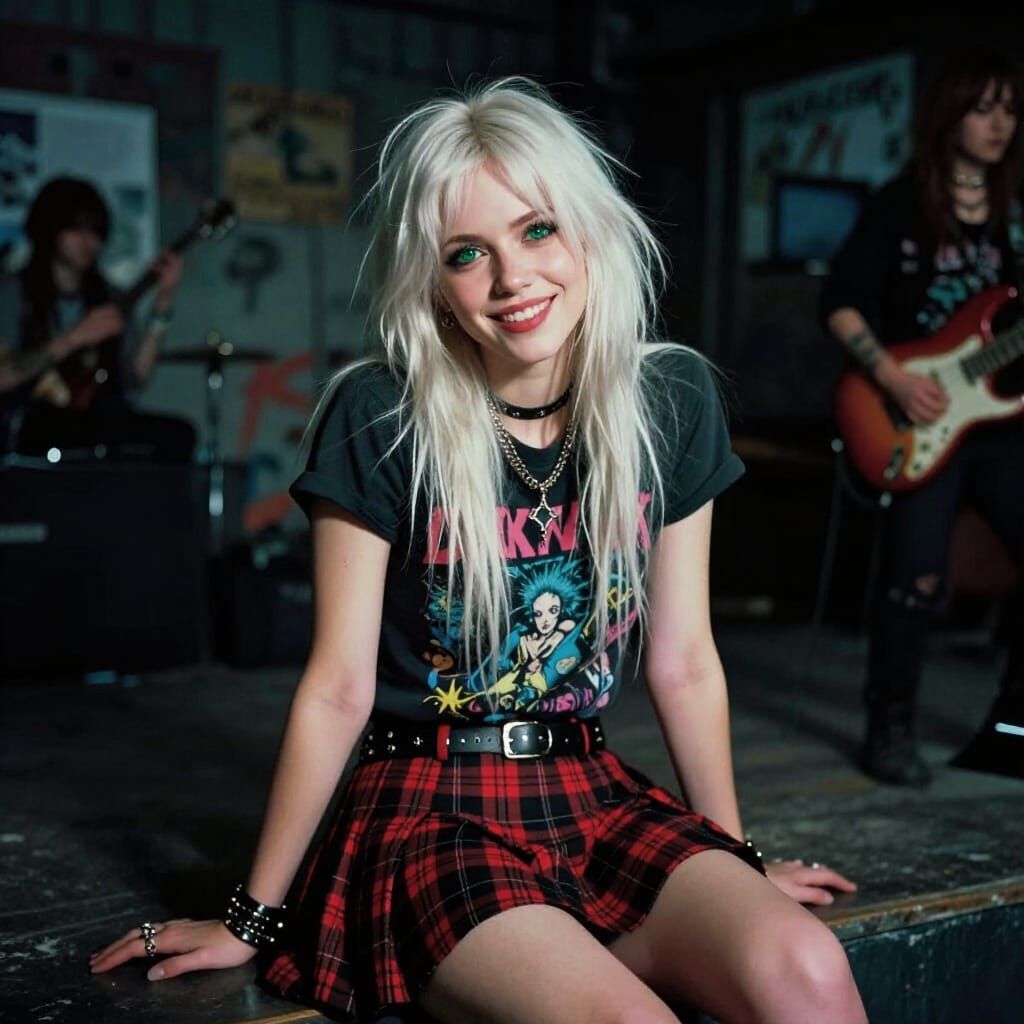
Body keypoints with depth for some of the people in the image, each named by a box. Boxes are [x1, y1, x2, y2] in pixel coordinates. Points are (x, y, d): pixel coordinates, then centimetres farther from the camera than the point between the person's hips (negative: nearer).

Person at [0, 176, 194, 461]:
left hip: (97, 423, 5)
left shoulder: (104, 295, 18)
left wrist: (163, 302, 1)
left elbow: (135, 376, 7)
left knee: (178, 435, -24)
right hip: (35, 428, -5)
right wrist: (73, 339, -16)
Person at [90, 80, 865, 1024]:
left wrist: (738, 860, 14)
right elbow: (338, 687, -5)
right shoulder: (380, 418, -10)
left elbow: (685, 664, 7)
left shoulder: (671, 404, 0)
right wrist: (252, 917, 0)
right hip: (431, 810, -3)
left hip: (596, 798, 4)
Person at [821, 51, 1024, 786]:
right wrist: (894, 379, -14)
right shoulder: (901, 205, 0)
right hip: (921, 422, -5)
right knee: (918, 575, -9)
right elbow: (841, 301, -4)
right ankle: (891, 728, 7)